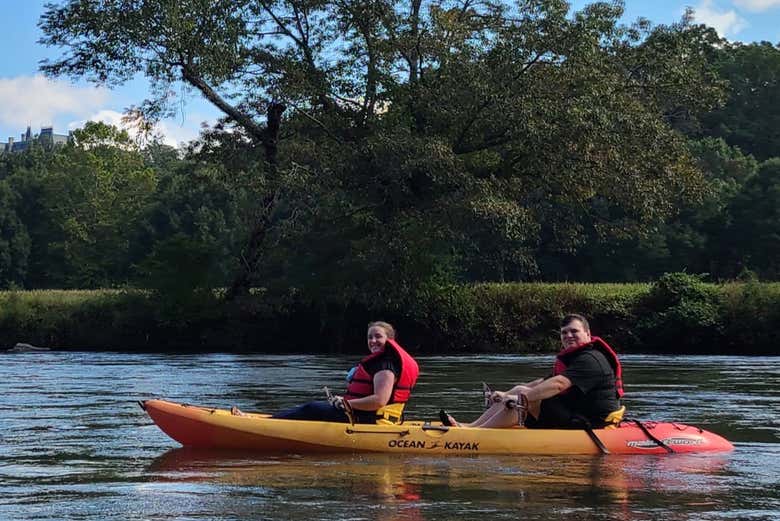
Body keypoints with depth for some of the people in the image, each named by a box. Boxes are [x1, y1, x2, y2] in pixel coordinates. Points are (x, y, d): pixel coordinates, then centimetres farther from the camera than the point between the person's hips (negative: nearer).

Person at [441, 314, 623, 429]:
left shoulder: (590, 359, -14)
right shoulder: (571, 358, 21)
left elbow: (557, 385, -27)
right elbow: (543, 383, 16)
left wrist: (522, 398, -33)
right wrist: (505, 395, 6)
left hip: (589, 423, -10)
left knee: (523, 395, -20)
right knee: (519, 390, 5)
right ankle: (470, 426, -6)